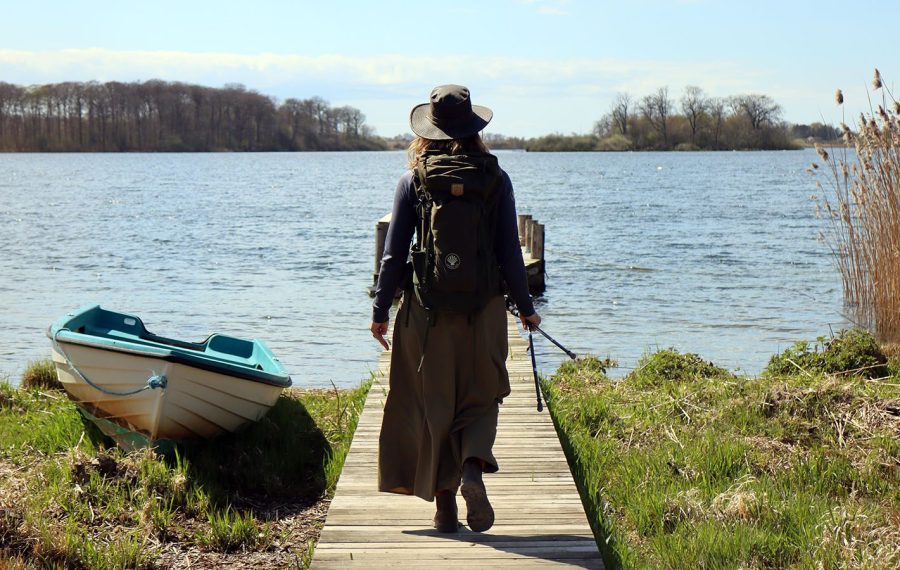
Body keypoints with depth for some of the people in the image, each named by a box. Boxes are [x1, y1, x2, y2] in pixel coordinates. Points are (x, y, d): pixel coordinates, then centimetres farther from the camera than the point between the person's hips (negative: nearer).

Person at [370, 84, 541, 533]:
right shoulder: (495, 179, -2)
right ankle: (473, 465, -15)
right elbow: (509, 251, -1)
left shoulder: (414, 180, -2)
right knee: (481, 398, 13)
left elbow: (394, 252, -2)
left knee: (432, 405, 10)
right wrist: (525, 306, 10)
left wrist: (380, 310, 7)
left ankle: (445, 504, 12)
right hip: (483, 309, 0)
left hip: (426, 311, 0)